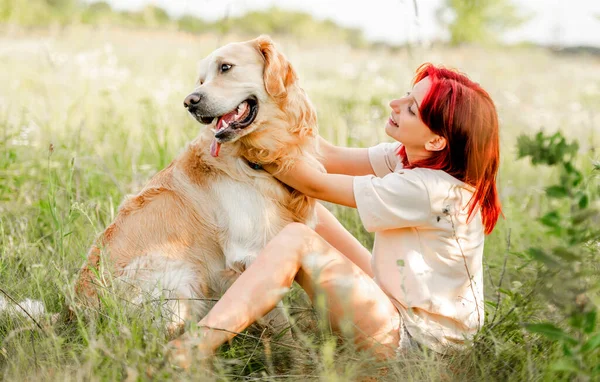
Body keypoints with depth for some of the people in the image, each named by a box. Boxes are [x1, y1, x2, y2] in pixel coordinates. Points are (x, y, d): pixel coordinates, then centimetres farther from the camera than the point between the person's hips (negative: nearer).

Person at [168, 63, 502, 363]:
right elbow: (332, 157, 0)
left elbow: (316, 185, -19)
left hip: (411, 337, -9)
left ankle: (195, 348, -26)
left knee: (295, 239, -21)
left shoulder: (426, 189, -28)